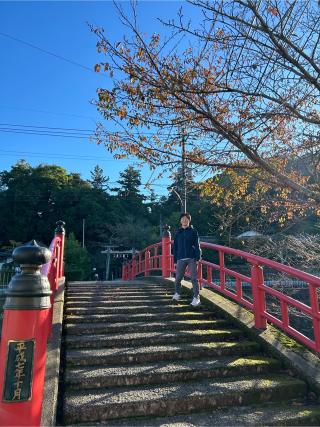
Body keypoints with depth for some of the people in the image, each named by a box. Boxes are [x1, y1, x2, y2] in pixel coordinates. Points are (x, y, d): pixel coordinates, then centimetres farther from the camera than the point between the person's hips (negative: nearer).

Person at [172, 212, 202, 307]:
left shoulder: (193, 231, 4)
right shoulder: (178, 233, 11)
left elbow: (197, 245, -1)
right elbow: (175, 247, 12)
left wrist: (197, 258, -10)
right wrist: (175, 260, 7)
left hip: (191, 258, -2)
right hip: (181, 259, 3)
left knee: (194, 278, -1)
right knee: (178, 278, 5)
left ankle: (196, 297, 6)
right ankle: (177, 294, 29)